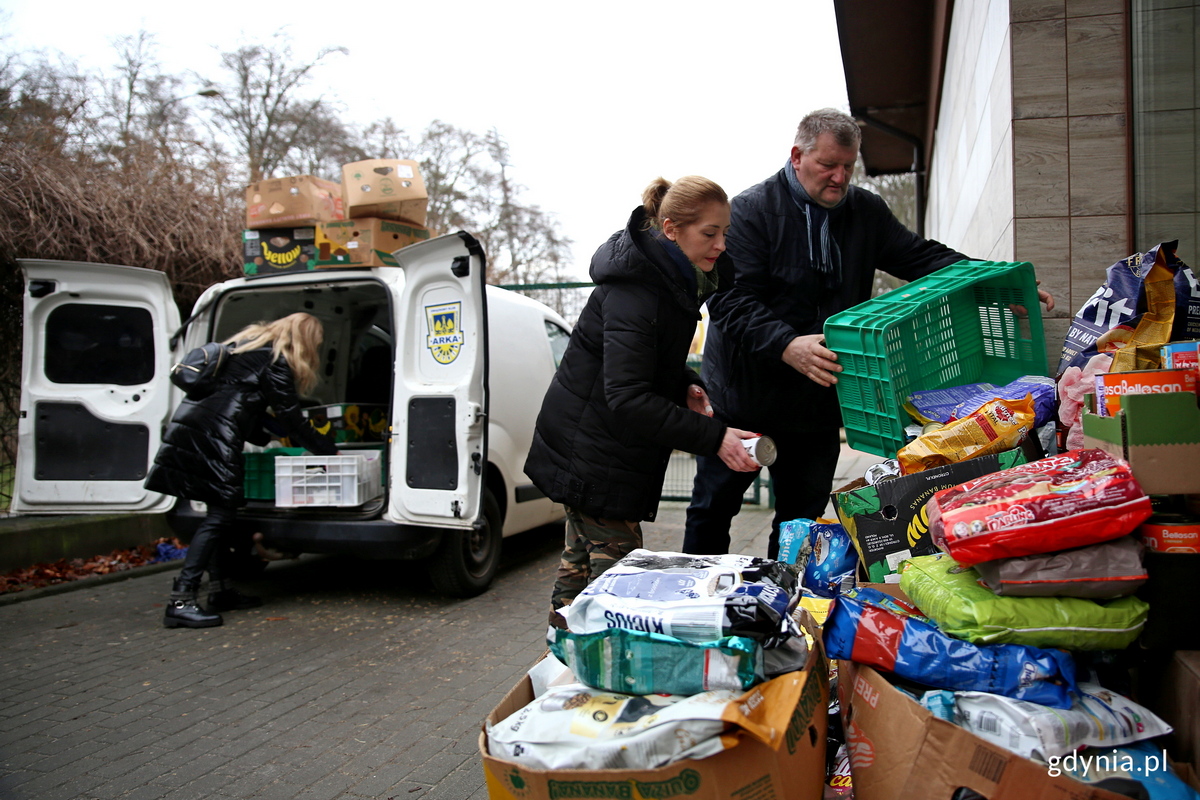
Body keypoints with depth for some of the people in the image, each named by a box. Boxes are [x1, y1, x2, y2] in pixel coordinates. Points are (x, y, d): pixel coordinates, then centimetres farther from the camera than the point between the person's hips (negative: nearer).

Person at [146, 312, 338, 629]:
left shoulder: (247, 342, 23)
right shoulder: (275, 362, -5)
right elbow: (291, 418, -4)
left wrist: (266, 437, 36)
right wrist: (328, 450, 5)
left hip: (191, 430, 10)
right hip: (213, 438, -10)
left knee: (222, 514, 14)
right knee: (220, 516, -8)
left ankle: (221, 590, 21)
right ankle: (181, 602, -12)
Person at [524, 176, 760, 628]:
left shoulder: (674, 278, 6)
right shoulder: (633, 290, -25)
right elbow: (628, 398, -31)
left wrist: (686, 387, 2)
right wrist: (713, 438, -34)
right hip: (592, 453, -10)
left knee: (582, 563, 18)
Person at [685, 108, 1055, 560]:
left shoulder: (866, 212, 8)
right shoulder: (750, 211, -11)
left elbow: (922, 257, 7)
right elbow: (732, 301, -20)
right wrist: (786, 345, -36)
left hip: (819, 403, 5)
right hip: (744, 398, -4)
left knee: (804, 517, 13)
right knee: (713, 508, 8)